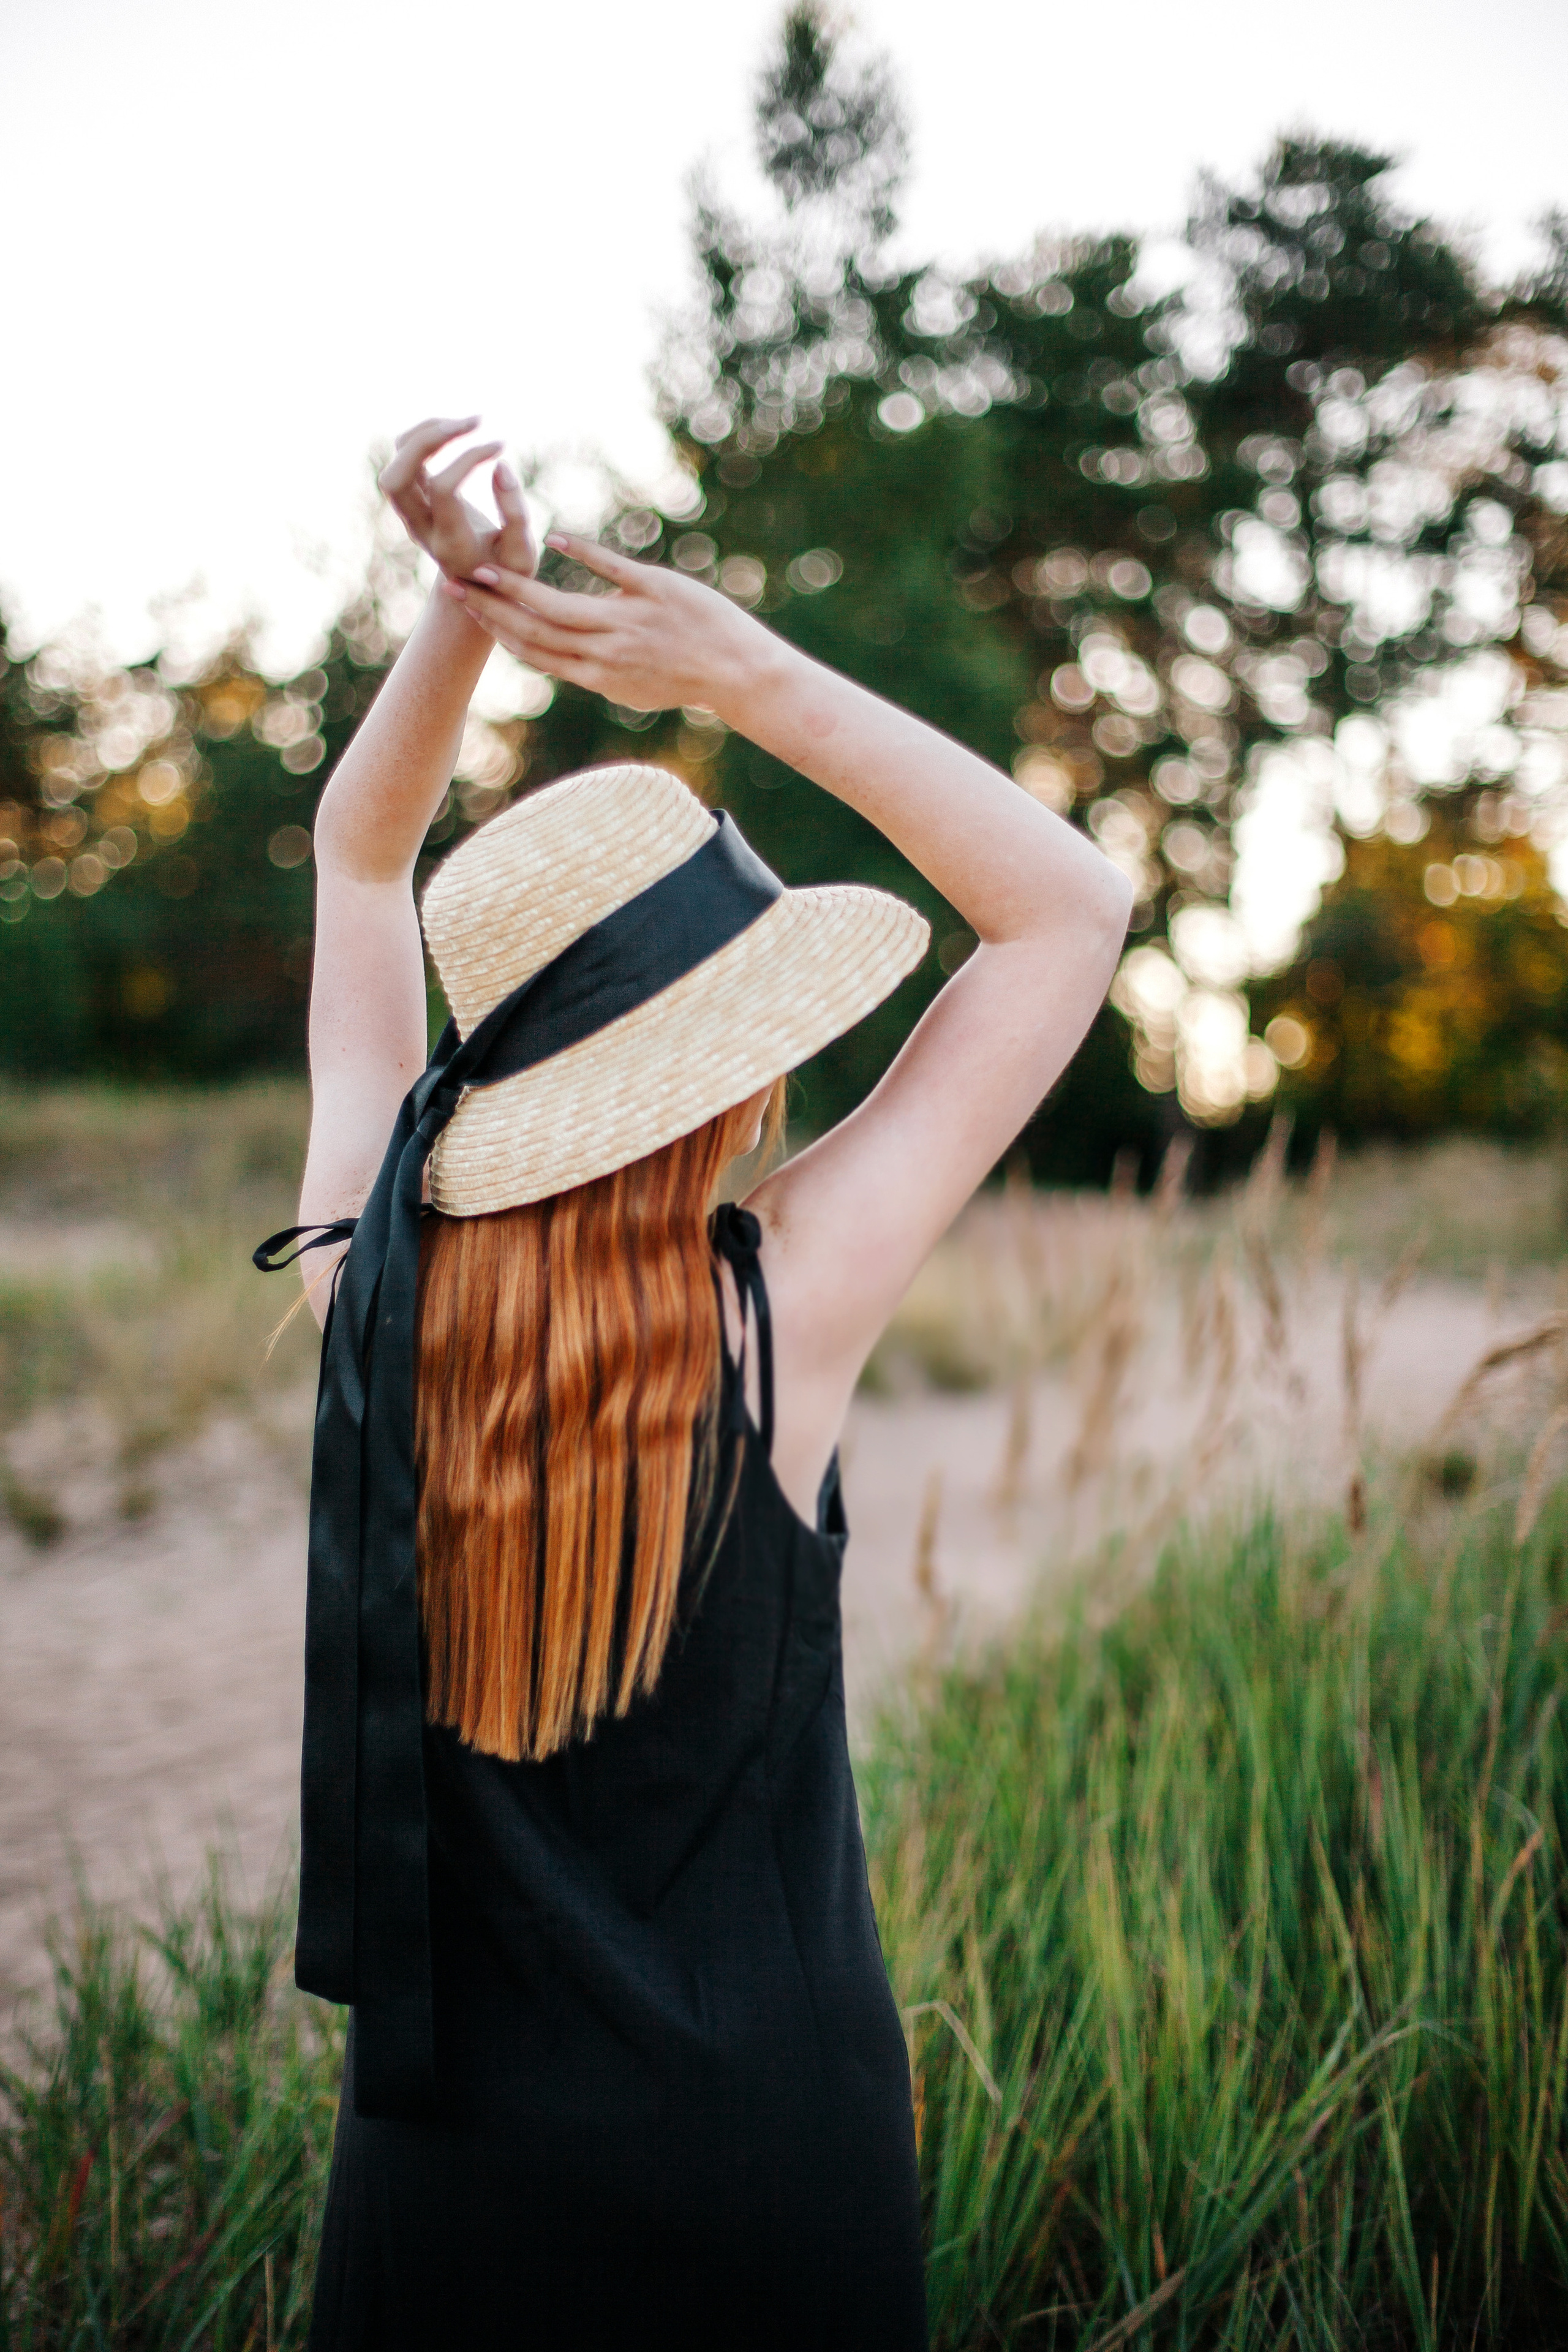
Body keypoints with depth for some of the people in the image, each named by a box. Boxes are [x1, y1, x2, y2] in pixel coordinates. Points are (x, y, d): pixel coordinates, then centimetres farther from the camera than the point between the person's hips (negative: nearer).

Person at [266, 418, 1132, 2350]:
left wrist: (466, 605, -7)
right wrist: (749, 677, -15)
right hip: (759, 2133, -3)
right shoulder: (778, 1309, -21)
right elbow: (1071, 907, -11)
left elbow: (358, 859, 5)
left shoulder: (368, 1267, -12)